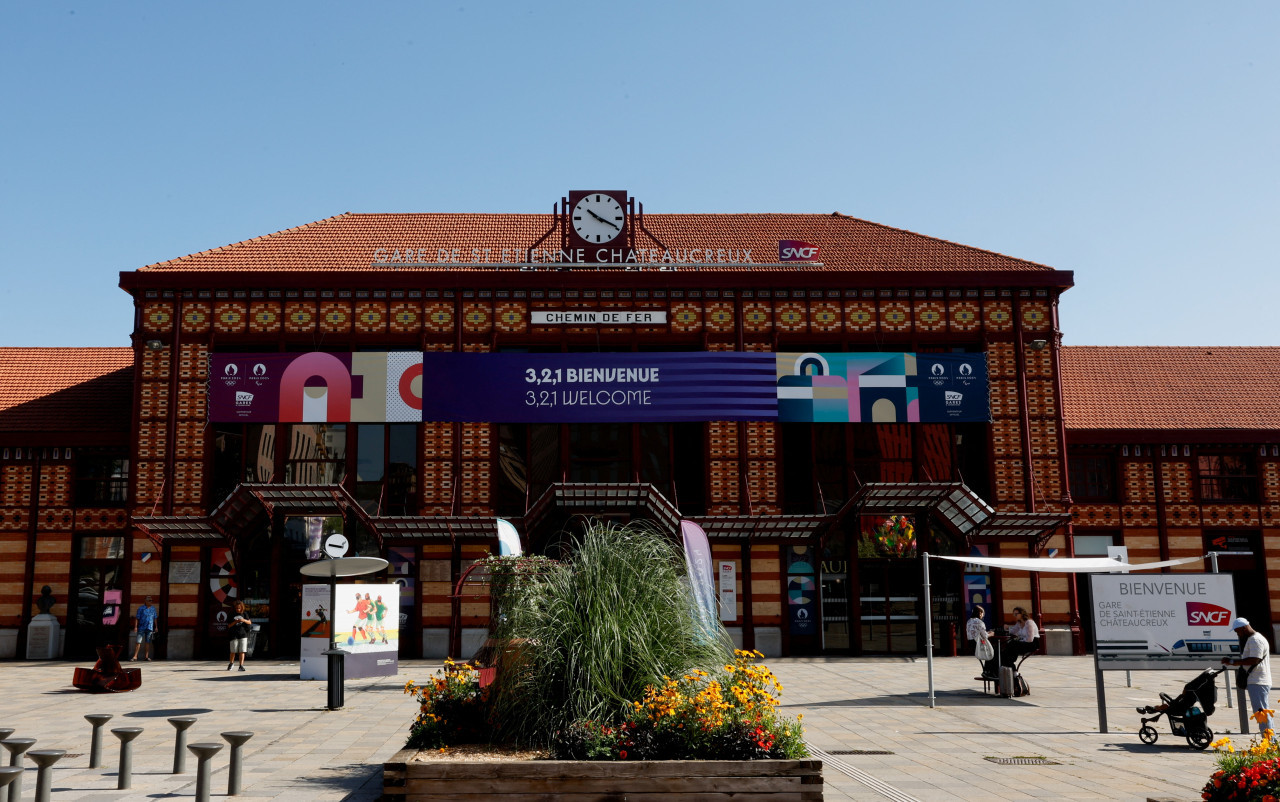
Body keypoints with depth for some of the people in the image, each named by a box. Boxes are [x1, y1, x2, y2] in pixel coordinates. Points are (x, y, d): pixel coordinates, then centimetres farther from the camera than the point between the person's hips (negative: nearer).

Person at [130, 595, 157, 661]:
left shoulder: (153, 609, 10)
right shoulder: (141, 608, -2)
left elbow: (155, 618, 15)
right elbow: (137, 618, -4)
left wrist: (156, 627, 13)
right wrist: (135, 626, -12)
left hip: (149, 628, 3)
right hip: (141, 627, -3)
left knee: (148, 642, 6)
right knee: (138, 642, -7)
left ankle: (146, 656, 10)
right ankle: (135, 657, -4)